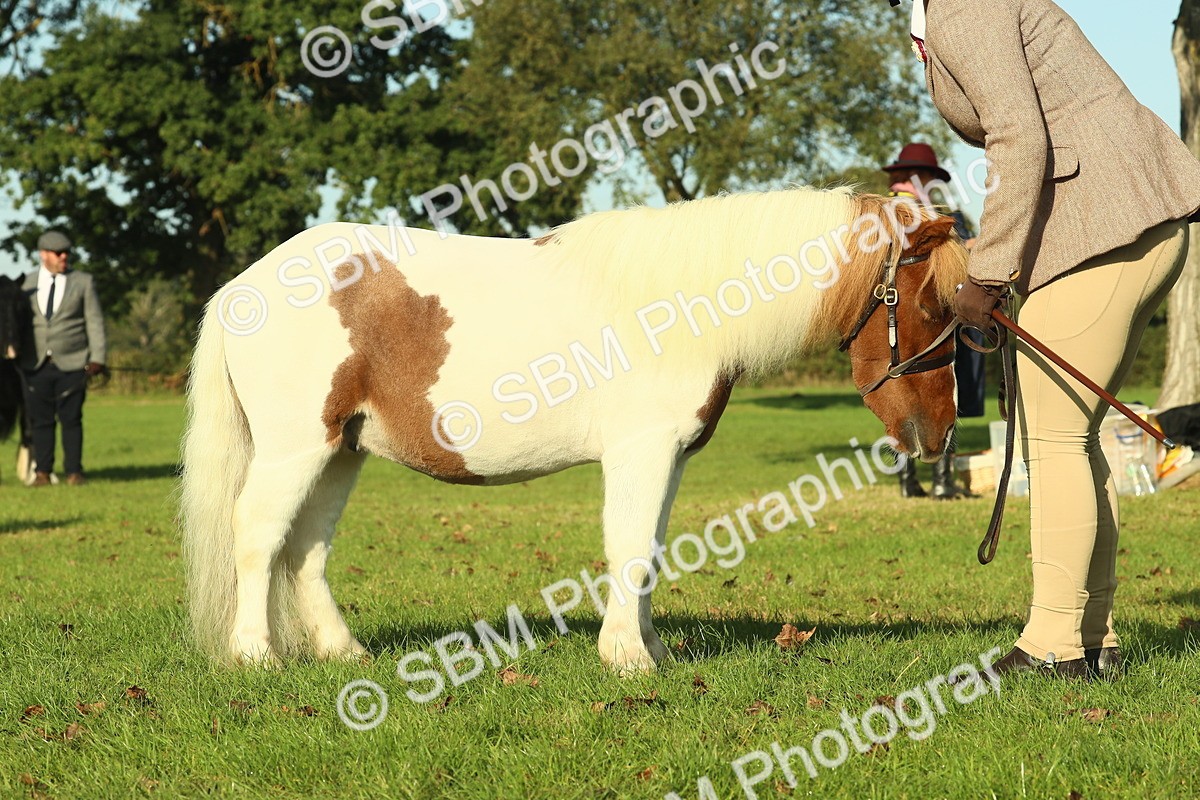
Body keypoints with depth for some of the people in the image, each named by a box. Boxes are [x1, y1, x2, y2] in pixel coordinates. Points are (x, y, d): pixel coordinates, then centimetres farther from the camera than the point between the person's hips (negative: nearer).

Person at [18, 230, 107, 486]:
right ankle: (42, 472, 6)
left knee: (71, 419, -2)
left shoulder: (83, 282, 8)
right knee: (40, 420, 1)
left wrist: (97, 358, -3)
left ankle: (74, 472, 4)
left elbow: (95, 321, 6)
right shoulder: (28, 283, 12)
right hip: (36, 366, 1)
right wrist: (14, 355, 4)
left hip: (71, 364, -1)